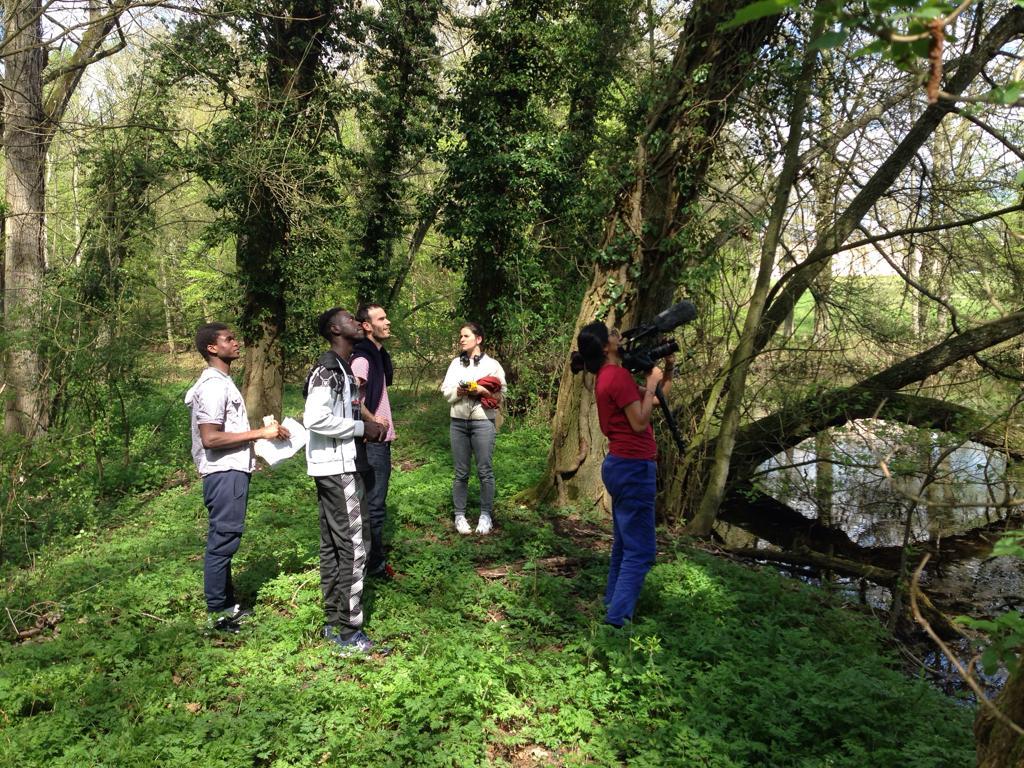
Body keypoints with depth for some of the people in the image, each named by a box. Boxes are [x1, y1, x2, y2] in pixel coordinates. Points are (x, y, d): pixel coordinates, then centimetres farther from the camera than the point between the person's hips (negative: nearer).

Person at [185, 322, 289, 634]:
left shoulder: (222, 382, 16)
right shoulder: (213, 385, -16)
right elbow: (210, 438, -23)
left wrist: (264, 433, 15)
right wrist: (260, 433, -20)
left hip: (232, 471, 10)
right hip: (224, 474, -10)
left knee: (225, 540, 16)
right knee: (222, 541, -2)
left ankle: (227, 604, 26)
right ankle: (216, 614, 7)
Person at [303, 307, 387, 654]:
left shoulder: (341, 367, 15)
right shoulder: (328, 368, -16)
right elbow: (315, 417, -27)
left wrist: (367, 427, 6)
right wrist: (362, 428, -18)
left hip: (336, 467, 10)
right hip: (337, 469, -10)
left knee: (333, 546, 14)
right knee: (353, 547, -5)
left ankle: (334, 623, 25)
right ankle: (349, 633, 4)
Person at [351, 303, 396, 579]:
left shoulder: (378, 355, 13)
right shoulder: (362, 358, -18)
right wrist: (374, 421, -19)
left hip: (381, 441, 10)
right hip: (372, 441, -10)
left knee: (375, 502, 18)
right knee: (374, 505, 0)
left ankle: (375, 559, 30)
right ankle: (376, 565, 11)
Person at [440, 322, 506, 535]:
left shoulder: (492, 364, 1)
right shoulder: (456, 363, 11)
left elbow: (500, 395, -1)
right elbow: (446, 392, 5)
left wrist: (481, 390, -15)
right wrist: (460, 390, -14)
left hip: (483, 422, -3)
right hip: (458, 422, 3)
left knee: (484, 471, 1)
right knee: (461, 472, 7)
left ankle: (486, 515, 12)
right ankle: (459, 515, 14)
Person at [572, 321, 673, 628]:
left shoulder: (609, 376, 13)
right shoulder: (618, 376, -17)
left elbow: (657, 398, 20)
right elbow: (640, 422, -19)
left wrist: (667, 371, 9)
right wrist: (651, 384, -11)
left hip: (621, 465, 10)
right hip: (634, 467, -10)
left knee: (624, 543, 19)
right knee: (641, 550, -6)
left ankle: (613, 604, 29)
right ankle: (618, 619, -6)